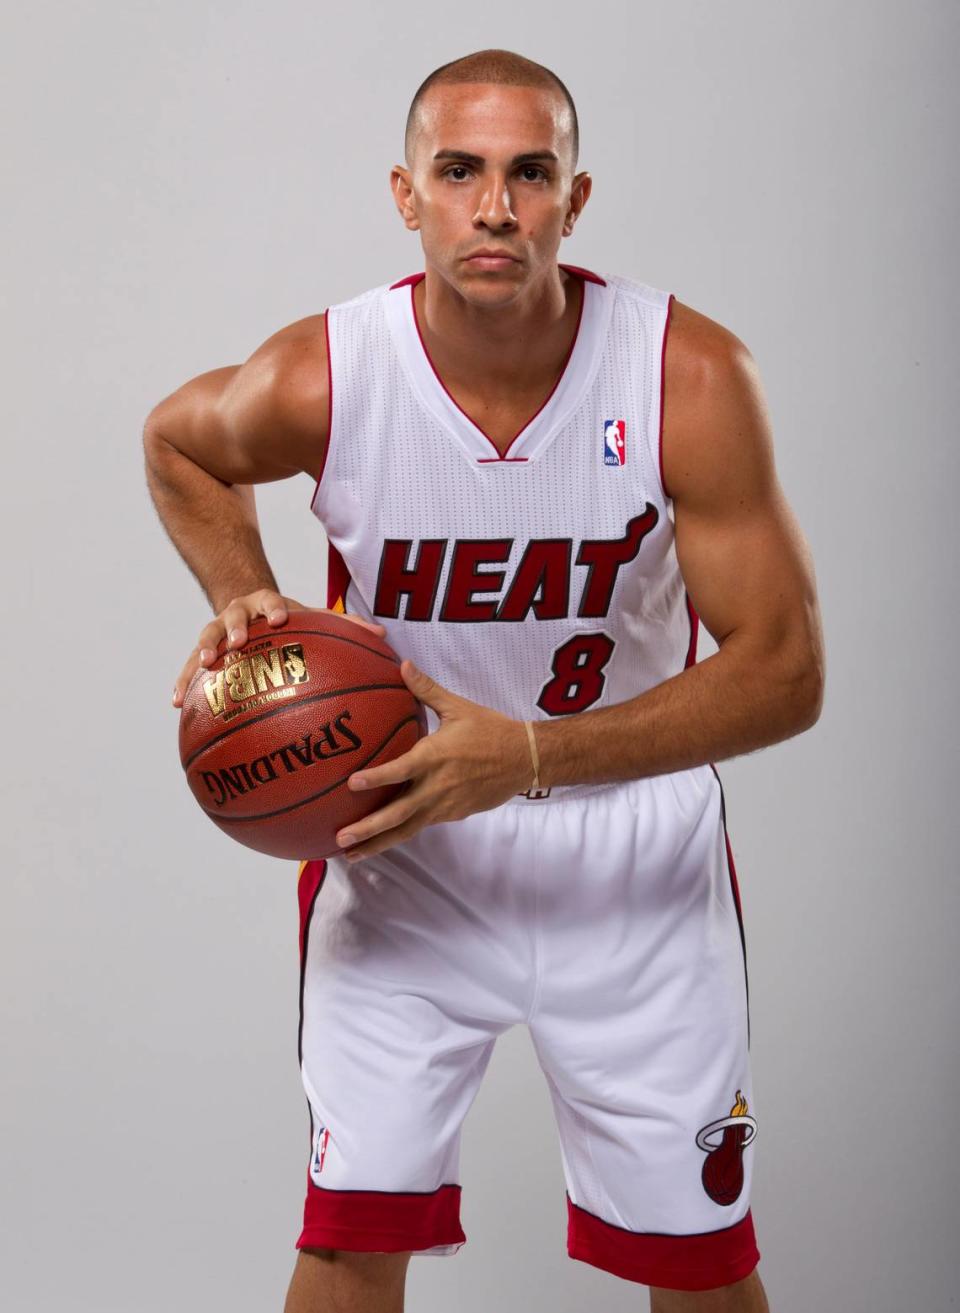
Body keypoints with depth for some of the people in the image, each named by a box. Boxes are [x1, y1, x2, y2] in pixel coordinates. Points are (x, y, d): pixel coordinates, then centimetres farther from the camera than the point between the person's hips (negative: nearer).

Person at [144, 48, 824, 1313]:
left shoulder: (691, 377, -21)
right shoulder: (322, 377, -18)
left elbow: (785, 671, -19)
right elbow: (178, 440, 7)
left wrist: (530, 755, -30)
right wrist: (245, 607, -11)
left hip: (633, 845, 0)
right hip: (403, 837, 0)